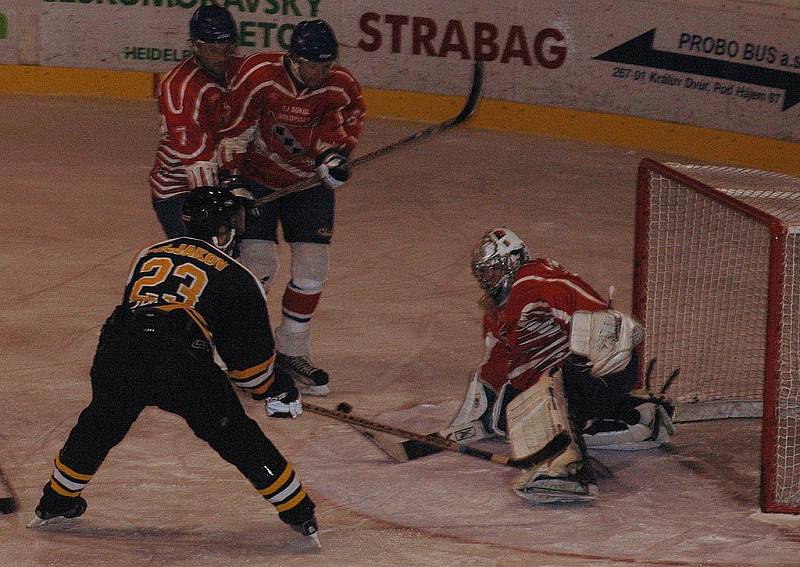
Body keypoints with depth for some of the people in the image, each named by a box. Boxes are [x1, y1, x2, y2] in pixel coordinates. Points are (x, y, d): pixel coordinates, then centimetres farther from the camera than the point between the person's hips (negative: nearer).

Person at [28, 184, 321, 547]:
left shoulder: (149, 255, 25)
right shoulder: (234, 276, 12)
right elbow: (250, 357, 12)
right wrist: (275, 391, 30)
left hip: (117, 354, 4)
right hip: (183, 367, -4)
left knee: (98, 429, 28)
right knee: (238, 438, 8)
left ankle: (56, 503, 44)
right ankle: (298, 514, 12)